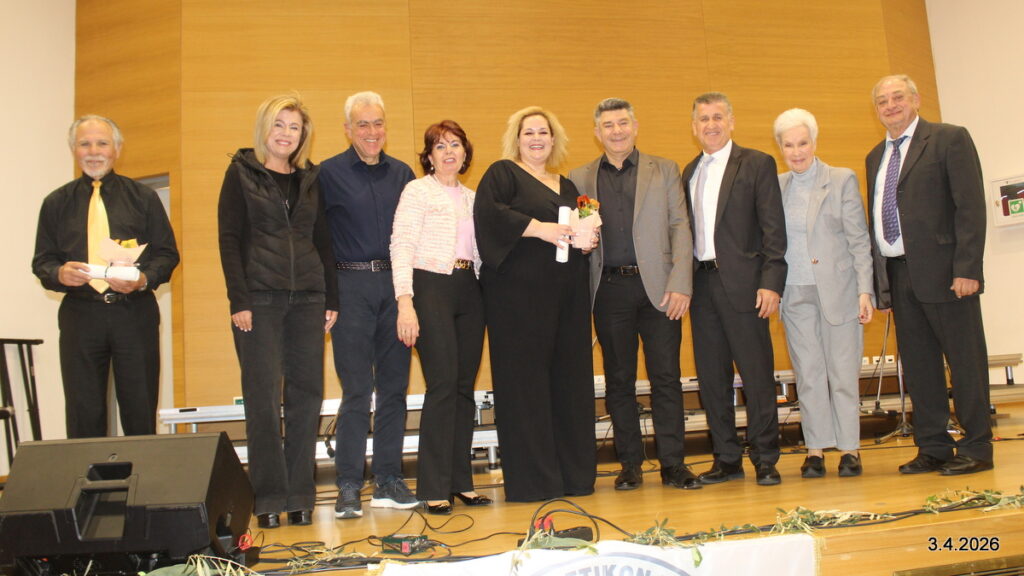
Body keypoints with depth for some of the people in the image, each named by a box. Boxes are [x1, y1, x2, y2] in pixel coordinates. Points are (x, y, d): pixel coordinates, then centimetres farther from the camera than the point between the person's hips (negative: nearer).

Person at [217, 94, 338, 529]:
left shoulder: (310, 178, 14)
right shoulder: (242, 172, 4)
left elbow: (323, 240, 14)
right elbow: (229, 238, -2)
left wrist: (331, 298, 6)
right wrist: (238, 301, -11)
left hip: (307, 297, 4)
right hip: (259, 297, -3)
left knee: (306, 394, 3)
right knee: (263, 396, -2)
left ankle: (300, 496, 13)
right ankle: (268, 498, 7)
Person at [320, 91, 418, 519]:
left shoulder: (402, 173, 13)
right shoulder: (329, 174, 2)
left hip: (395, 285, 4)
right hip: (352, 287, -3)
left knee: (394, 386, 6)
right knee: (356, 390, -3)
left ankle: (388, 481, 16)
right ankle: (348, 487, 6)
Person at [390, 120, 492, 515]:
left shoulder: (471, 197, 19)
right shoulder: (417, 191, 1)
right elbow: (401, 246, -7)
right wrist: (405, 302, -17)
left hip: (469, 290, 6)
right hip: (431, 288, -6)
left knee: (465, 387, 6)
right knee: (443, 386, -10)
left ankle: (460, 480, 15)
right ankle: (434, 487, -1)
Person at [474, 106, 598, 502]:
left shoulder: (567, 186, 23)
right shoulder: (503, 173, 5)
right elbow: (488, 210, -13)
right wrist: (539, 228, -18)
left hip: (566, 294, 6)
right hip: (518, 292, -6)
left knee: (570, 381, 5)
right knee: (524, 381, -5)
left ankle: (574, 474, 13)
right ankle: (531, 479, 1)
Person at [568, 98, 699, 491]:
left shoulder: (664, 171, 10)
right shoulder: (580, 178, 12)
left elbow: (680, 228, 4)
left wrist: (681, 284, -6)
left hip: (657, 287, -1)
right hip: (609, 290, 1)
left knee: (666, 378, 1)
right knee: (618, 381, 6)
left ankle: (673, 464, 10)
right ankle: (630, 465, 16)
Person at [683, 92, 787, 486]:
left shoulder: (757, 164, 2)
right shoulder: (689, 172, 17)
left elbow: (774, 229, -5)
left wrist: (771, 283, -14)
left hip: (742, 283, -5)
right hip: (702, 286, 5)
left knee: (757, 373, -1)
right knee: (711, 376, 8)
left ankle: (765, 460, 11)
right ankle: (727, 459, 19)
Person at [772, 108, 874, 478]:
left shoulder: (842, 180, 2)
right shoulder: (775, 187, 9)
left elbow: (859, 240, -1)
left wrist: (864, 290, -7)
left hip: (837, 290, -2)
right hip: (795, 294, 2)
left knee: (843, 372, 2)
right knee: (808, 374, 5)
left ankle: (849, 449, 12)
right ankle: (815, 450, 12)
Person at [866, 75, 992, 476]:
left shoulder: (950, 139, -1)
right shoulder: (876, 157, 18)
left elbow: (971, 206, -9)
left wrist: (967, 269, -17)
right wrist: (877, 278, 8)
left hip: (943, 271, -6)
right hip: (897, 274, 6)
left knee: (965, 360, 2)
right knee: (917, 365, 9)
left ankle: (976, 448, 11)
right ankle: (933, 447, 18)